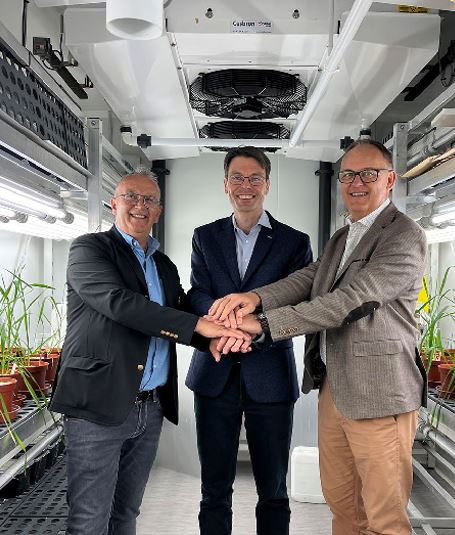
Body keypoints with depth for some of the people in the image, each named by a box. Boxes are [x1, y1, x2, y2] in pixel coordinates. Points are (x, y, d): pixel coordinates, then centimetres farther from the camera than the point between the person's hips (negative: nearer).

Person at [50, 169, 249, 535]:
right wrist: (198, 324, -21)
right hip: (99, 404, -6)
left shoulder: (165, 267, 17)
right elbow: (119, 301, -20)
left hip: (151, 408, 6)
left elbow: (182, 321, 12)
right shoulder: (89, 249, -4)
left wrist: (220, 335, -11)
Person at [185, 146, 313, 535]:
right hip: (215, 375, 2)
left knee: (273, 490, 12)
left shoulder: (295, 243, 2)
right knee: (215, 488, 12)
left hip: (270, 378, -1)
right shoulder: (205, 238, 9)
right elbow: (197, 296, -3)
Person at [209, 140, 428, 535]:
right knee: (340, 501, 19)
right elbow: (308, 280, 3)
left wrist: (264, 322, -22)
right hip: (333, 385, 8)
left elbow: (349, 300, -21)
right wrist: (256, 297, -18)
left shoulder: (405, 237, -12)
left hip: (378, 393, -8)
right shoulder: (342, 238, 17)